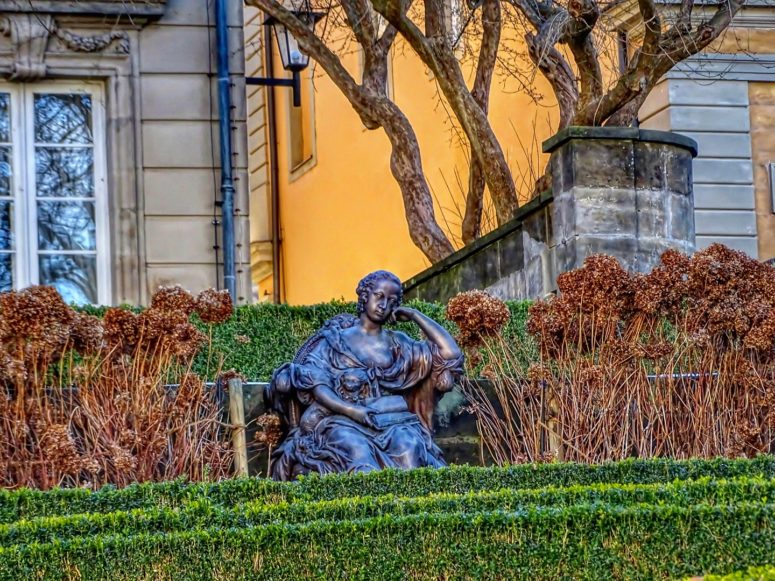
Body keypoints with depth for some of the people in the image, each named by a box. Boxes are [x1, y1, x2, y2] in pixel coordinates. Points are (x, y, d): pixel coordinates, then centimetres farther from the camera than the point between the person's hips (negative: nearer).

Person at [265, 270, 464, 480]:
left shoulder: (397, 343, 19)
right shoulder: (335, 340, 12)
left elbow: (451, 354, 12)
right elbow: (317, 386, 0)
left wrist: (416, 316, 13)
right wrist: (353, 411, -16)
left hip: (394, 420, 2)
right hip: (343, 420, -2)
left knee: (409, 447, -32)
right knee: (358, 450, -35)